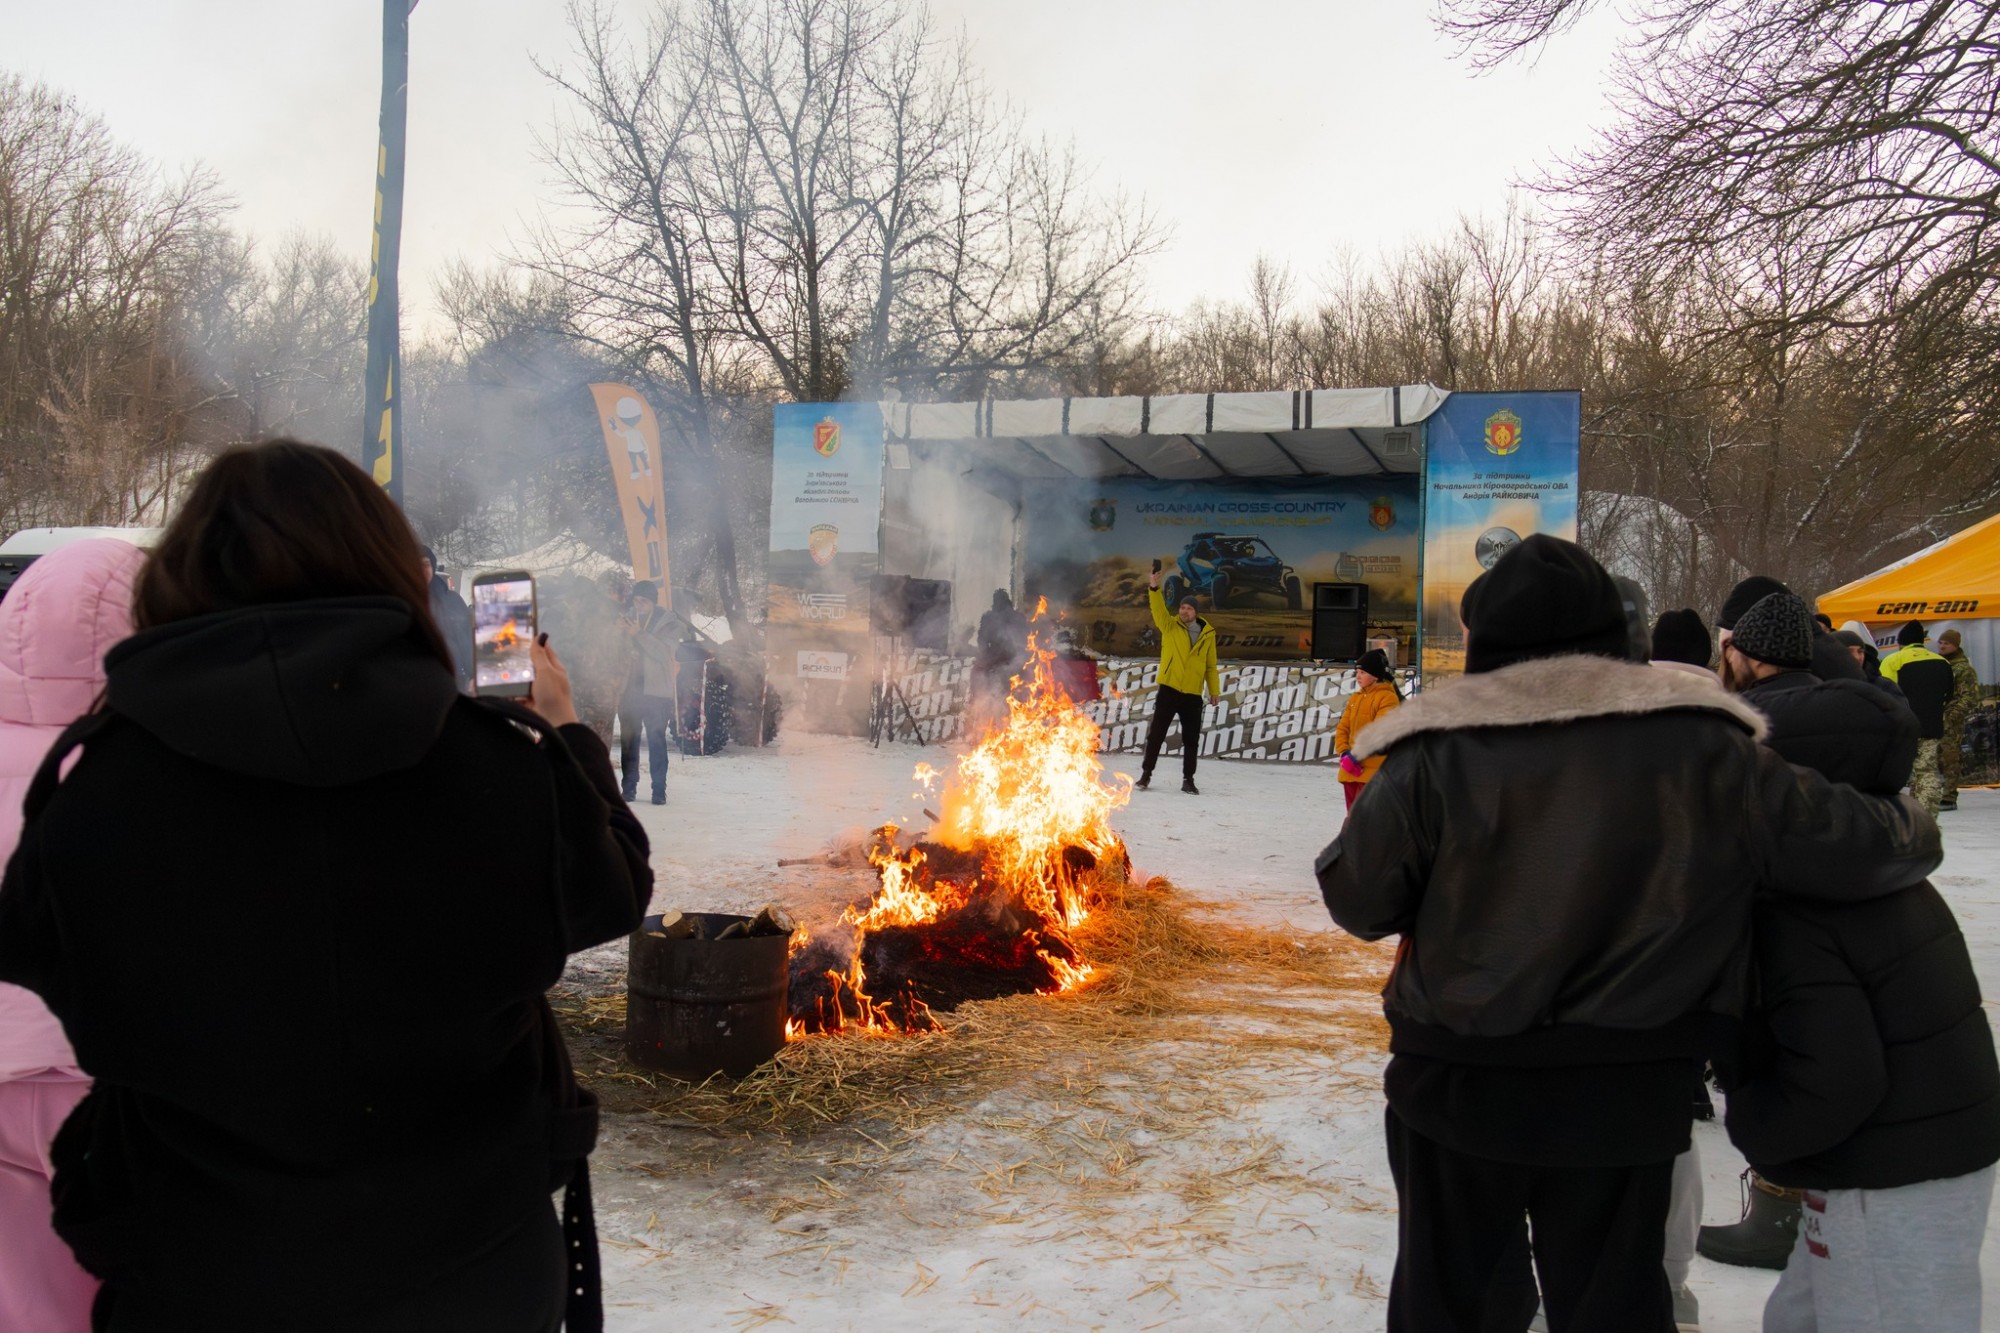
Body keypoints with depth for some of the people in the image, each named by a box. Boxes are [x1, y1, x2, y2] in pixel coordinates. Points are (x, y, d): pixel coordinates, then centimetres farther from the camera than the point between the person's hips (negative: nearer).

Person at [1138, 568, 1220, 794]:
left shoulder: (1208, 634, 5)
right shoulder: (1169, 626, 1)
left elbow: (1210, 665, 11)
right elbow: (1159, 609, -18)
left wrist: (1214, 689, 7)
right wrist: (1154, 588, -34)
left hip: (1193, 695, 2)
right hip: (1169, 690, -2)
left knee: (1191, 739, 6)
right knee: (1156, 734, 1)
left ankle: (1188, 780, 16)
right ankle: (1146, 774, 11)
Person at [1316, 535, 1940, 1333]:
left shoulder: (1437, 754, -13)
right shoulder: (1703, 749, -6)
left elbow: (1358, 903, -8)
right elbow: (1864, 845, 0)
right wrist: (1912, 830, 23)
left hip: (1458, 1084, -1)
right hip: (1627, 1095, 2)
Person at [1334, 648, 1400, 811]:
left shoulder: (1387, 697, -8)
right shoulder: (1355, 698, 16)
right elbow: (1343, 727, 12)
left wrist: (1356, 755, -21)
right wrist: (1344, 753, -6)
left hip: (1373, 771, -8)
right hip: (1351, 769, 8)